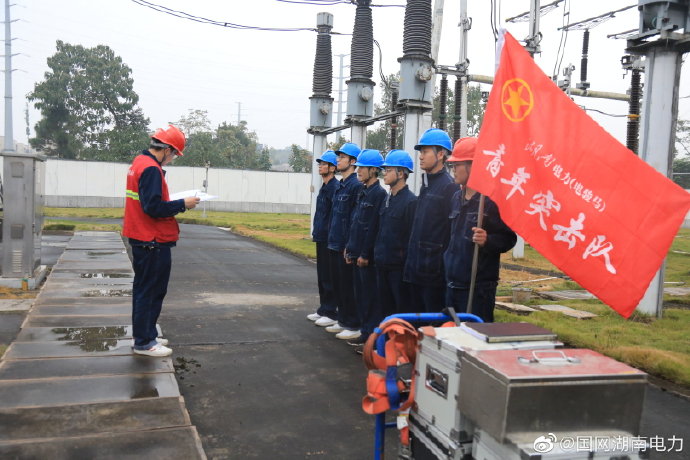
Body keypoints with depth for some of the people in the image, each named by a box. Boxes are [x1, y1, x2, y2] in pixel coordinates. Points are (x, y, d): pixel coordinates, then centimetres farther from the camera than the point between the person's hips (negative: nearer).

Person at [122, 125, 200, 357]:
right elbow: (153, 208, -24)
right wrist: (183, 204, -15)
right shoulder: (151, 169, -19)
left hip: (143, 239, 10)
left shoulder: (140, 162, 13)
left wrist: (175, 203, 8)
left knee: (145, 290, 18)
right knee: (150, 292, -1)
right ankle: (144, 343, 8)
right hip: (153, 242, -10)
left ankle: (145, 335, 29)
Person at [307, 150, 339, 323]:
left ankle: (329, 311, 6)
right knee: (322, 275, 15)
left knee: (328, 276, -3)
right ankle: (324, 309, 25)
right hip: (321, 238, 10)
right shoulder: (324, 187, 16)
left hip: (329, 239, -10)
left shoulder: (335, 188, -15)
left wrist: (329, 234, -20)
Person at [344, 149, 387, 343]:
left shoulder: (379, 193, -13)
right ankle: (364, 328, 26)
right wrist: (350, 247, 14)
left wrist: (365, 254, -18)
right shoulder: (363, 192, 14)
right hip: (357, 252, 9)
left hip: (367, 255, -9)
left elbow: (373, 226, -18)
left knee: (370, 295, -1)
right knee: (360, 293, 15)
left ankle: (371, 333, 7)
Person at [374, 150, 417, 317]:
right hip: (382, 265, 8)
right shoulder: (387, 199, 12)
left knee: (403, 310, 3)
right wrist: (377, 254, 12)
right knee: (385, 307, 16)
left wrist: (407, 265, -15)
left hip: (399, 267, -8)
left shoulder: (411, 201, -14)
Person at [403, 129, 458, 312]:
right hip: (418, 269, 9)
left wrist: (445, 267, -19)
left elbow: (452, 230, -19)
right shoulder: (426, 184, 14)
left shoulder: (449, 187, -14)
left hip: (435, 270, -9)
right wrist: (411, 261, 16)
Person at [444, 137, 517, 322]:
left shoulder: (493, 199, -13)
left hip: (479, 288, -8)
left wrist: (487, 241, -29)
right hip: (453, 284, 8)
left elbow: (509, 238, -12)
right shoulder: (457, 198, 12)